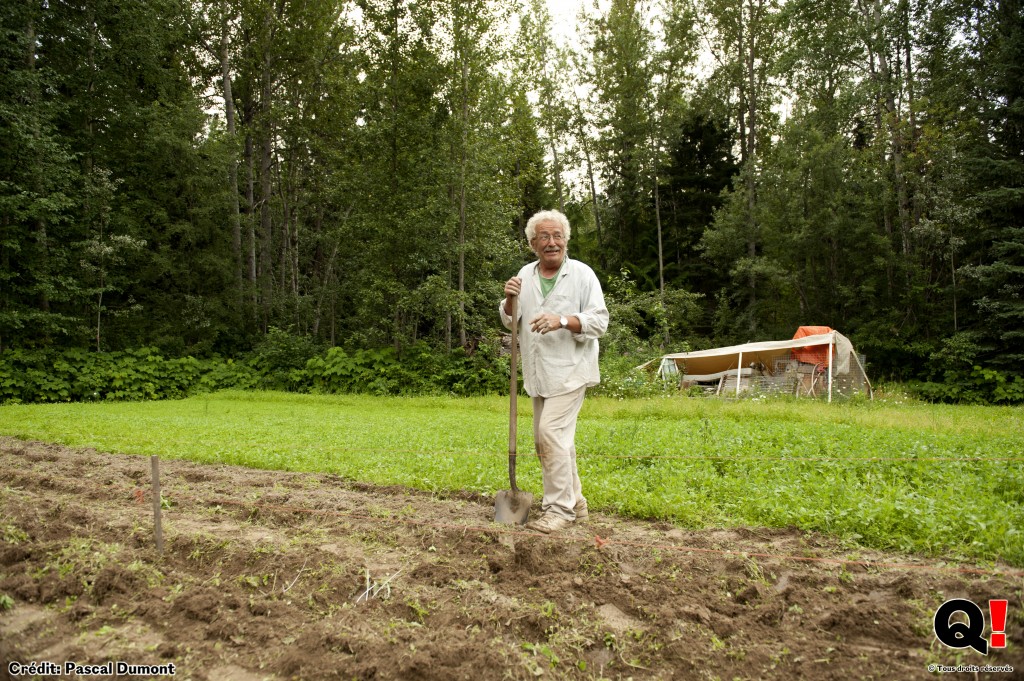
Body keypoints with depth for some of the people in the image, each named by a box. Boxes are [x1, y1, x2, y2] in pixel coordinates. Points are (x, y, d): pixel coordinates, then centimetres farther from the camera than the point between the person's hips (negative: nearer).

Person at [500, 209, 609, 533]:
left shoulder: (582, 274, -6)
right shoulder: (525, 274, 10)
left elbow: (599, 321, -11)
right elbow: (510, 321, 13)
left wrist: (562, 321, -26)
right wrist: (509, 300, -8)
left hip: (569, 370, -6)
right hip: (539, 373, 7)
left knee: (551, 432, -16)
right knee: (547, 438, 13)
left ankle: (559, 508, -5)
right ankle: (574, 501, 28)